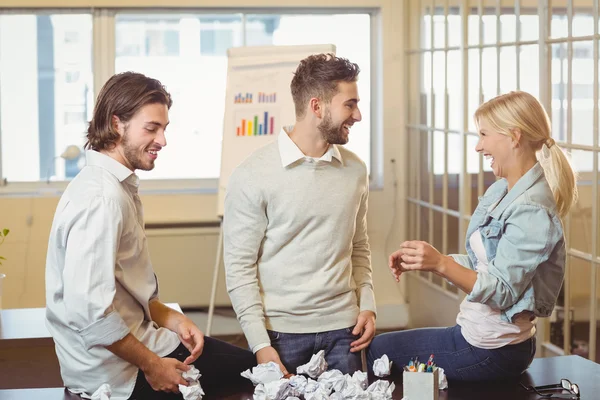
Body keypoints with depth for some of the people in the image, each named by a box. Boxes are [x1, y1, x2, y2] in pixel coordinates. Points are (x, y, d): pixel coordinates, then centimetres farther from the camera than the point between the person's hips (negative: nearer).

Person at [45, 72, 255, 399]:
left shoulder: (118, 187, 9)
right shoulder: (102, 199, -23)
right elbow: (90, 310, -29)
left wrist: (172, 319, 4)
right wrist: (152, 365, -19)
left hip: (128, 342, 9)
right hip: (116, 372, -9)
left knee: (250, 366, 11)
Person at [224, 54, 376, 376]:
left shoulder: (355, 170, 6)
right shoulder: (253, 175, -9)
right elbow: (239, 266, -8)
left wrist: (367, 306, 4)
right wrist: (260, 344, -12)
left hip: (342, 328, 4)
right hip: (281, 331, -4)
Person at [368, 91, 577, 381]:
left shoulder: (531, 211, -24)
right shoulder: (501, 191, 7)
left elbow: (501, 293, -26)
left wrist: (441, 264, -37)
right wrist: (420, 261, -2)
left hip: (490, 352, -9)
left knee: (380, 350, 7)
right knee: (382, 346, 24)